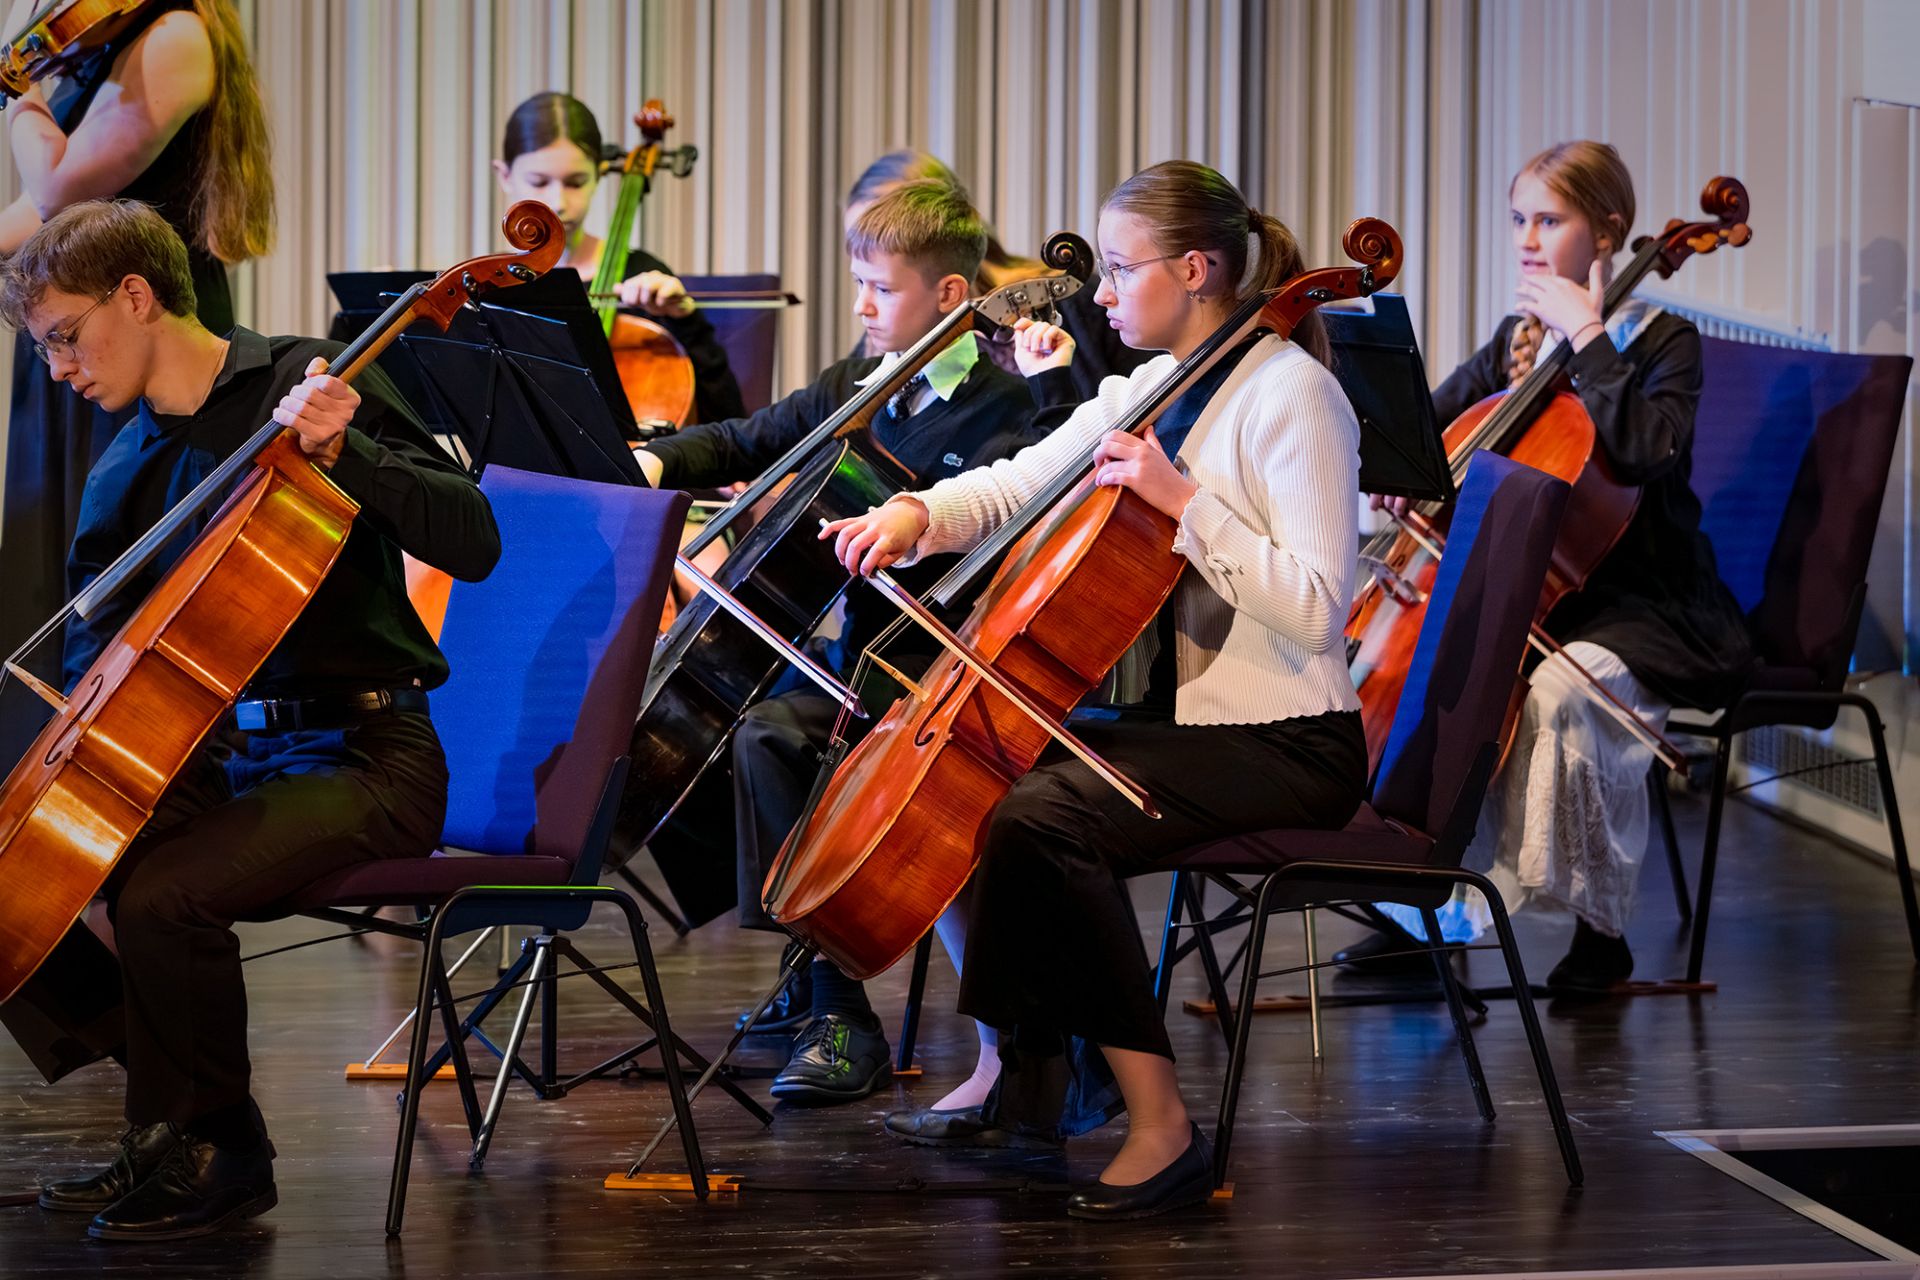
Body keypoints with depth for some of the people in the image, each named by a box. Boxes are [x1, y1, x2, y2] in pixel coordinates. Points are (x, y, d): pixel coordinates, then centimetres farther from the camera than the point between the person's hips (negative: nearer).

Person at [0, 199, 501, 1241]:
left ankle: (218, 1154, -8)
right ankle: (171, 1110, 2)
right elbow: (96, 658, 14)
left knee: (161, 896, -31)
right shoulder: (122, 475, 14)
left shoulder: (300, 382, -6)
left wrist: (342, 452, -29)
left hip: (359, 760, -7)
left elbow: (470, 543, -15)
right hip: (216, 759, 8)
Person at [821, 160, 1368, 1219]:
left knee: (1043, 814, -28)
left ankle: (1160, 1126, -23)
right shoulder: (1150, 387, 12)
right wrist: (916, 513, -6)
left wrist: (1185, 500, -25)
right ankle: (1031, 1070, 14)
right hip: (1185, 716, 9)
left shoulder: (1291, 393, -14)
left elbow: (1314, 607, -23)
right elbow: (1020, 485, 13)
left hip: (1286, 745, -9)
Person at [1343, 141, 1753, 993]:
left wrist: (1585, 338, -21)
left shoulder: (1663, 342, -5)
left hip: (1638, 608, -6)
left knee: (1559, 693, -35)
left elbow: (1646, 444, -25)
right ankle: (1422, 909, -4)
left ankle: (1602, 932, -19)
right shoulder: (1516, 339, 13)